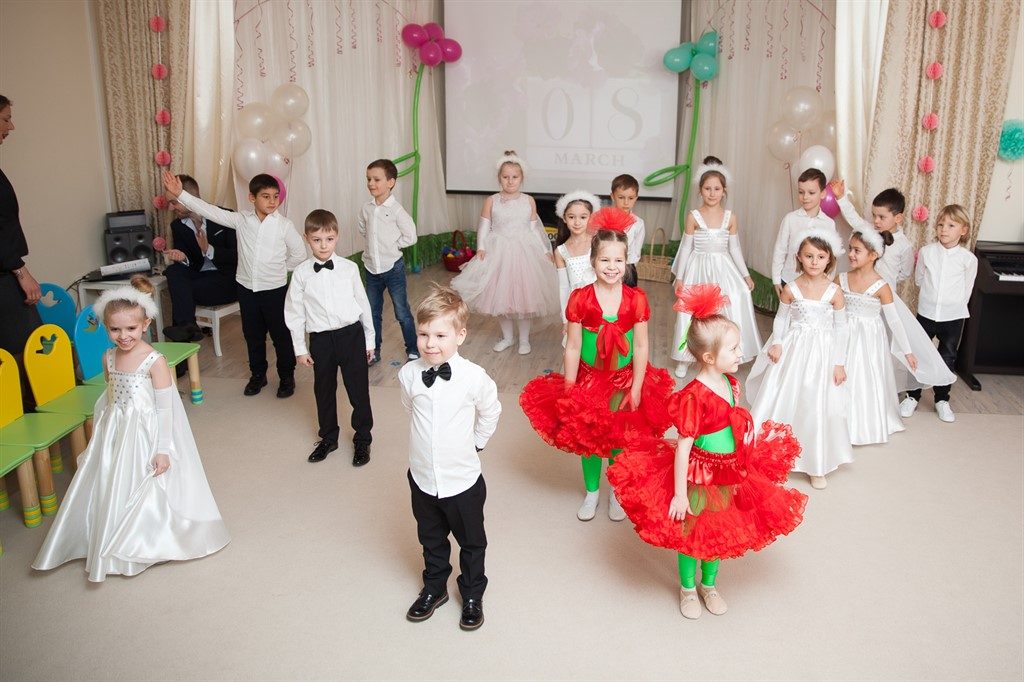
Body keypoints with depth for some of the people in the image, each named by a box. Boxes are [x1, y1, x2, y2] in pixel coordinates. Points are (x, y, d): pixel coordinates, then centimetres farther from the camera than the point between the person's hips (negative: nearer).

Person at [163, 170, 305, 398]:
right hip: (246, 287, 3)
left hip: (275, 289, -3)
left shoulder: (284, 225, -9)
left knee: (281, 335, 7)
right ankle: (257, 375, 32)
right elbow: (211, 211, -6)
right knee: (252, 335, 15)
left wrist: (280, 268, 1)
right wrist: (180, 194, -12)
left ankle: (287, 377, 23)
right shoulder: (241, 220, -2)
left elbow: (299, 253, 0)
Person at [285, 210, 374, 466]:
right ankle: (328, 438, 36)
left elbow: (363, 303, 3)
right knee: (324, 390, 15)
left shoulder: (349, 268, -4)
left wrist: (369, 339, 7)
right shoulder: (301, 273, -4)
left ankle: (362, 440, 25)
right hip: (321, 339, 1)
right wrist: (300, 348, 2)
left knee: (358, 389, 6)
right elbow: (294, 312, 2)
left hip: (351, 334, -1)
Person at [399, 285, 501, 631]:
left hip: (462, 480, -2)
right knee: (431, 539, 24)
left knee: (471, 542, 18)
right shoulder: (409, 374, -13)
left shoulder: (474, 377, -21)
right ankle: (434, 588, 47)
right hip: (422, 477, 2)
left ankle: (472, 595, 41)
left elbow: (490, 413, -1)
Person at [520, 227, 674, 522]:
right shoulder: (580, 298, -13)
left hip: (625, 380, 0)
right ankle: (591, 492, 38)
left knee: (620, 439, 13)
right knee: (588, 438, 14)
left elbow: (641, 346, -7)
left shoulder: (636, 299, -12)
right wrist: (569, 390, -5)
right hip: (589, 380, 0)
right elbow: (573, 347, -8)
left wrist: (636, 389, -7)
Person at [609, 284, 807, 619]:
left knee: (719, 533, 22)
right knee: (692, 534, 13)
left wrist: (744, 464, 18)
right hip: (699, 477, -7)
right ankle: (688, 589, 37)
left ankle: (709, 584, 45)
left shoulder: (731, 383, -3)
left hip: (730, 475, 7)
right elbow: (683, 447, -23)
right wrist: (679, 494, -19)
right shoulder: (694, 395, -26)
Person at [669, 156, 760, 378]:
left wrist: (746, 275, 5)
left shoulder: (730, 217, 0)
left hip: (722, 269, 2)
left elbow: (735, 248, 6)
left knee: (728, 309, -1)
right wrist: (679, 277, -3)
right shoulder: (693, 216, -6)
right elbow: (686, 247, -2)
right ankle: (684, 360, 18)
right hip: (698, 270, -2)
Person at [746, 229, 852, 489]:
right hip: (793, 351, 0)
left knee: (817, 407, 5)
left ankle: (816, 466, 21)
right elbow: (781, 318, 4)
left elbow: (841, 328, -1)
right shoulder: (790, 288, -6)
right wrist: (776, 344, -10)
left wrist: (839, 363, -3)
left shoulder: (835, 293, -7)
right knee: (782, 401, 6)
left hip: (822, 354, 0)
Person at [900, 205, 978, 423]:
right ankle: (913, 396, 22)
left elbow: (966, 291, 2)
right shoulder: (926, 252, -6)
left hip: (953, 317, -1)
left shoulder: (969, 259, -8)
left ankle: (942, 400, 26)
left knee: (947, 358, 11)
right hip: (926, 313, 1)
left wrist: (954, 305, 3)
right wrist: (932, 298, 6)